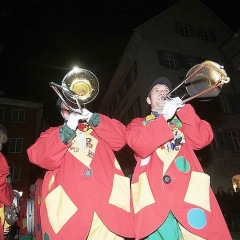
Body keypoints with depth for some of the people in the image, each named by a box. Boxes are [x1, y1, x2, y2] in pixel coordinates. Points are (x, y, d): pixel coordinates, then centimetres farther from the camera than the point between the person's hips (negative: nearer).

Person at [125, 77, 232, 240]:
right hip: (154, 193, -1)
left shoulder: (183, 120, 24)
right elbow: (140, 146, -4)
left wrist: (183, 109, -2)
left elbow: (203, 139, 4)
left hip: (188, 189, 2)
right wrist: (164, 117, -8)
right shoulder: (138, 123, 19)